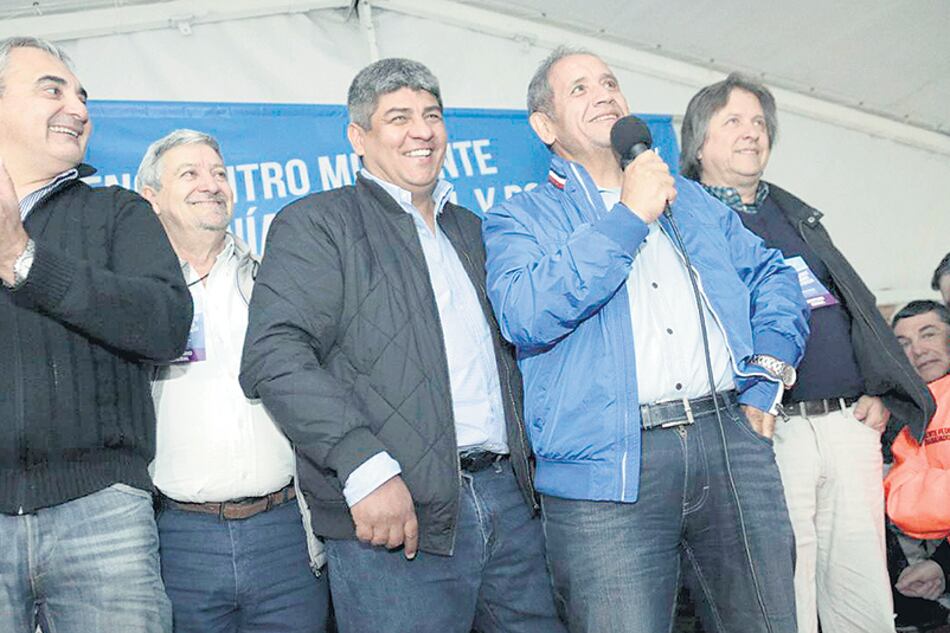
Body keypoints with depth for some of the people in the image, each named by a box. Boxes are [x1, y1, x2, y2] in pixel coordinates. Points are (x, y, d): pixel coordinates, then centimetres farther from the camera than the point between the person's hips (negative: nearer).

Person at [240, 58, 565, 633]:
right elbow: (276, 355, -12)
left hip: (509, 498, 6)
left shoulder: (469, 229, 22)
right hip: (398, 519, -6)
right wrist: (366, 467, -22)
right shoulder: (316, 223, 1)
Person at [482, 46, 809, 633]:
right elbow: (527, 315, -13)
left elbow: (772, 276, 23)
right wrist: (628, 217, -10)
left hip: (732, 439, 5)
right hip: (610, 472, -4)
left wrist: (767, 370, 6)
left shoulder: (691, 199, 23)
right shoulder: (521, 219, 7)